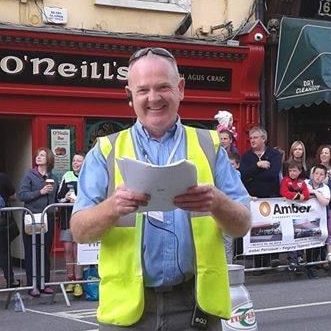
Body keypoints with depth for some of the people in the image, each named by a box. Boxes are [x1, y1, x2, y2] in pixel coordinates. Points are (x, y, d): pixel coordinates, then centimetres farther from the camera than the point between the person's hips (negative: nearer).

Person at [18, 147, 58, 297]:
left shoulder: (53, 178, 13)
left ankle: (45, 283, 16)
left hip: (48, 218, 4)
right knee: (31, 252, -1)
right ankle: (32, 285, 4)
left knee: (46, 251, 7)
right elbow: (21, 195, -9)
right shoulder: (29, 175, 1)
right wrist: (40, 192, -15)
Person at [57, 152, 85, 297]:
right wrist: (66, 198, -7)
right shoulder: (67, 176, 11)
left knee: (77, 249, -5)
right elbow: (58, 197, 13)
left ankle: (78, 281, 1)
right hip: (67, 216, 4)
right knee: (67, 249, 6)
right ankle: (70, 279, 16)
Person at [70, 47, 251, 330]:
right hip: (127, 306, 0)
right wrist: (113, 206, -24)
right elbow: (80, 231, -4)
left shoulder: (209, 146, 5)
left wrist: (217, 202, -21)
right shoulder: (106, 152, 3)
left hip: (196, 303, 1)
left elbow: (243, 225, 1)